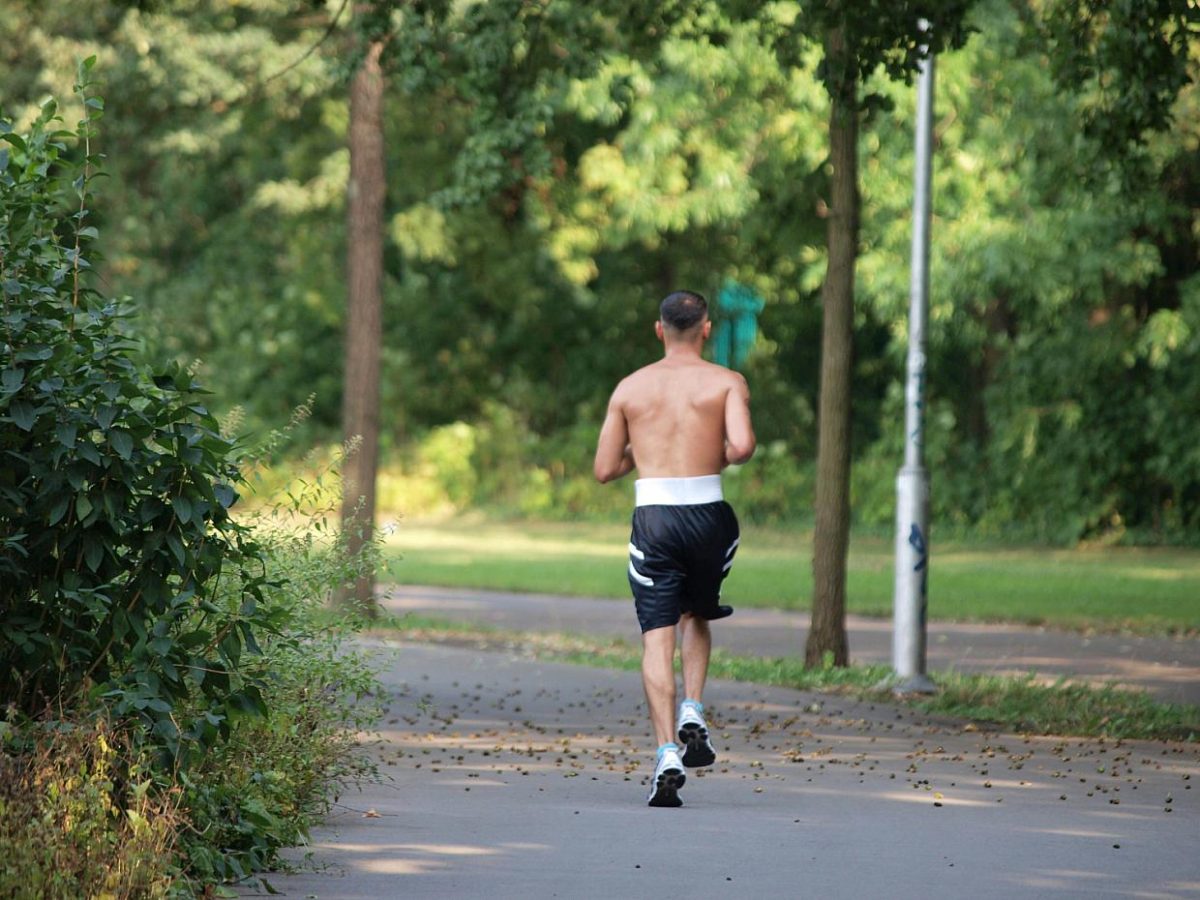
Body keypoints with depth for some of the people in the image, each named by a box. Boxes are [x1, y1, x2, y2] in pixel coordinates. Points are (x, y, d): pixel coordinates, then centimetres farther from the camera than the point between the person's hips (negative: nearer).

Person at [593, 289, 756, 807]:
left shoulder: (630, 388, 9)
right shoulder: (726, 382, 3)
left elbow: (604, 470, 10)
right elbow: (743, 445, -15)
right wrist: (719, 457, 7)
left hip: (653, 517, 0)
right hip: (707, 515, 0)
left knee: (658, 639, -1)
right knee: (696, 618, 25)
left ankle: (667, 755, -13)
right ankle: (692, 715, 6)